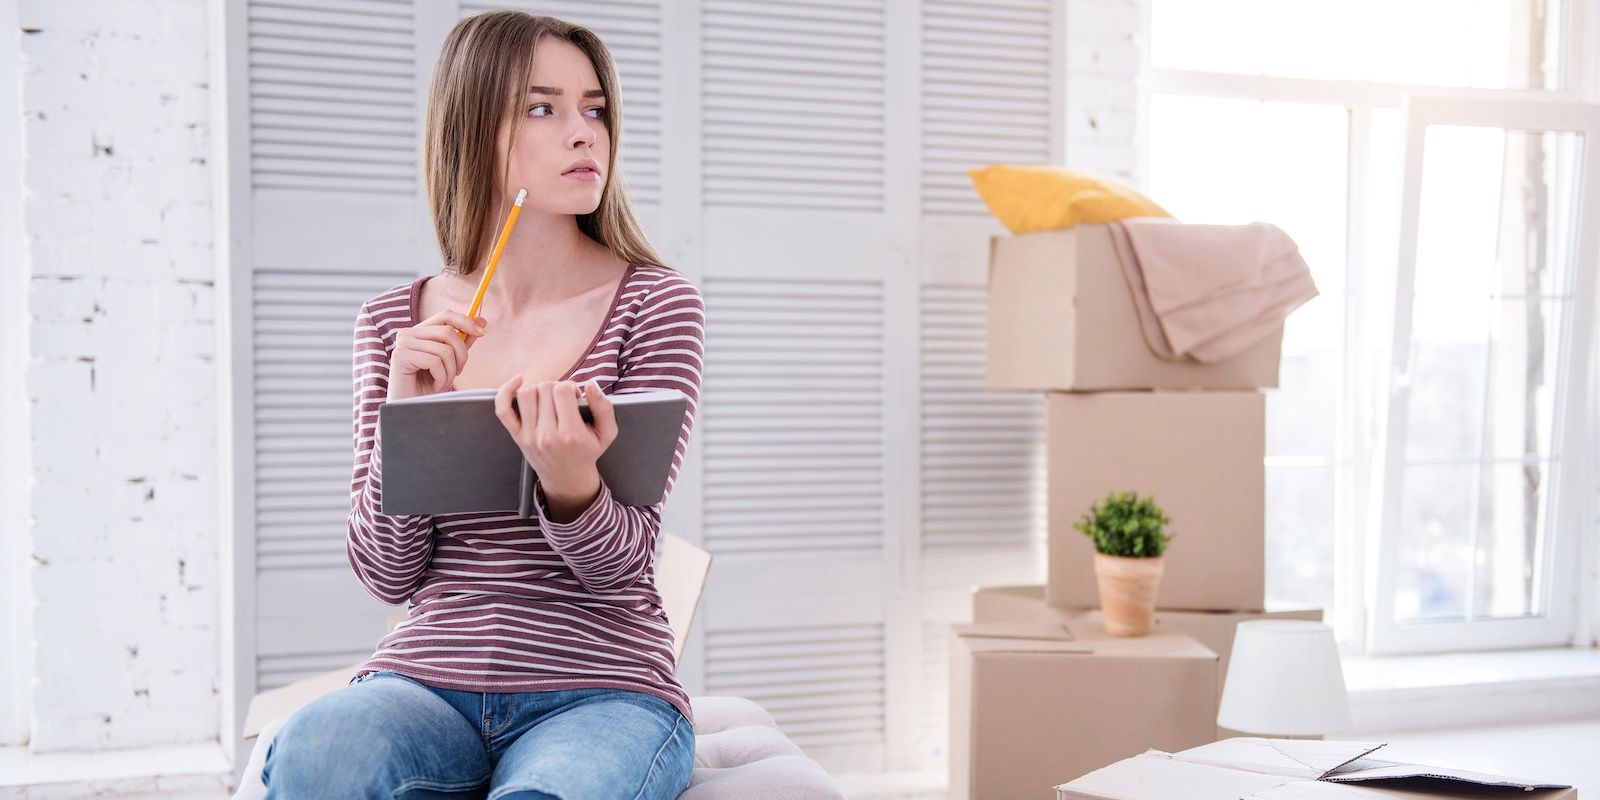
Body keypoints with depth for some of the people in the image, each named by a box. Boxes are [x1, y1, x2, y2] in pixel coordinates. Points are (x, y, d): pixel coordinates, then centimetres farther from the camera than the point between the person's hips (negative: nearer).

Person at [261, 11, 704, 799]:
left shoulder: (655, 304, 0)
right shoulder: (393, 322, 7)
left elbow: (617, 566, -6)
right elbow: (386, 577, 4)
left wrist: (569, 482, -29)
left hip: (601, 690, -2)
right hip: (426, 682, 2)